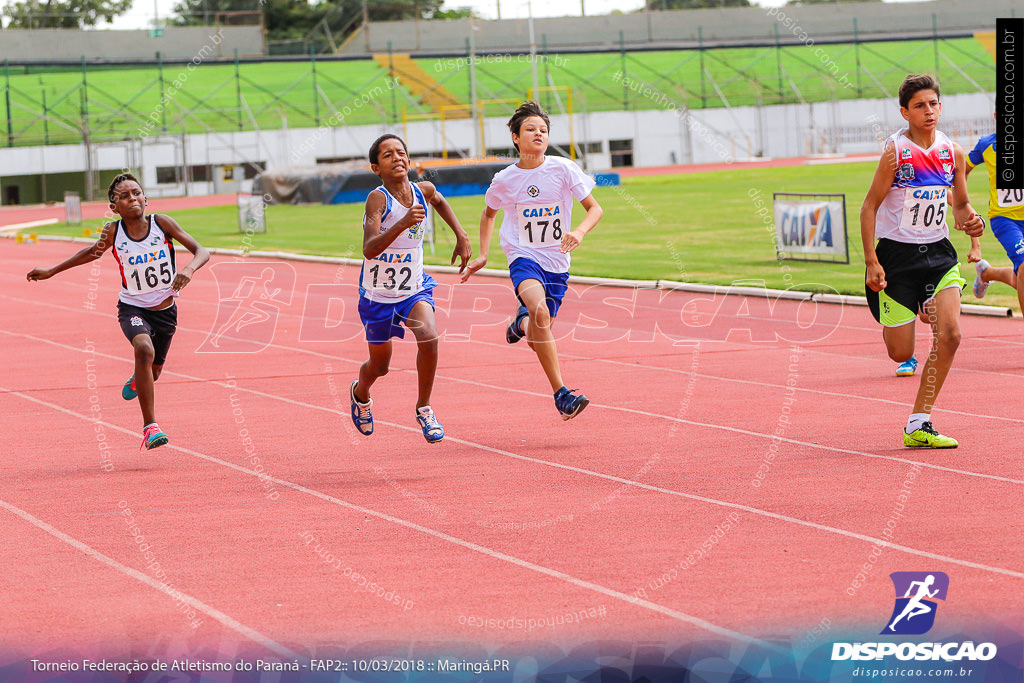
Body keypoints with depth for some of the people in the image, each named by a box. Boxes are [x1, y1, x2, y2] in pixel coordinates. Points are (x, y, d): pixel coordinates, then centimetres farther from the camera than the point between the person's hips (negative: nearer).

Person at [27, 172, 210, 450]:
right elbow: (93, 253, 10)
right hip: (132, 308, -2)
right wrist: (51, 272, 14)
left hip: (165, 310, 2)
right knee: (144, 349, -32)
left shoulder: (161, 223, -14)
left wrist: (189, 269, -35)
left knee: (152, 372, 17)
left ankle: (135, 382, 59)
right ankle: (150, 427, -26)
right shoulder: (113, 232, -12)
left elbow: (201, 252, -13)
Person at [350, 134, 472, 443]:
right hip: (378, 294, -3)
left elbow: (439, 201, 20)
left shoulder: (424, 191, -8)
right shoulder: (378, 199, -24)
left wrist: (461, 237, 11)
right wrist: (403, 224, -50)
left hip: (415, 289, 3)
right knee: (379, 365, 12)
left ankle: (424, 409, -5)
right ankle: (360, 394, 49)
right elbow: (369, 250, -38)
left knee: (429, 337, -25)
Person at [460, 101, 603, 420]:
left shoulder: (563, 169, -7)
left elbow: (595, 208, -4)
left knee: (539, 338, 7)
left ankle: (521, 322, 47)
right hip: (524, 257, -2)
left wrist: (580, 231, -24)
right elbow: (489, 213, 18)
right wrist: (483, 255, 9)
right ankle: (561, 394, -30)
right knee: (540, 311, -32)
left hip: (557, 262, 2)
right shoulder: (505, 179, -2)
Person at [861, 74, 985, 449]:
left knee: (949, 334, -17)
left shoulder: (952, 151, 1)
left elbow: (960, 204, 15)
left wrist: (969, 221, -9)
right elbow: (870, 207, -9)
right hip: (897, 253, -4)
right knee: (901, 353, -1)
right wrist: (871, 262, -15)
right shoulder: (896, 152, -12)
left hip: (938, 252, 4)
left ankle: (919, 425, -8)